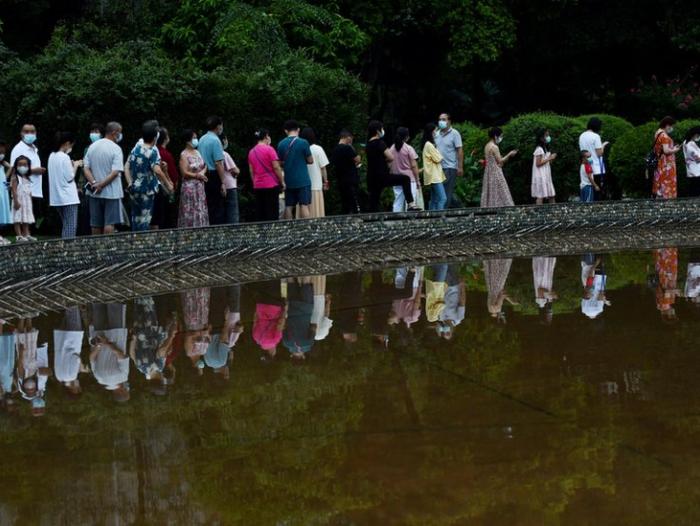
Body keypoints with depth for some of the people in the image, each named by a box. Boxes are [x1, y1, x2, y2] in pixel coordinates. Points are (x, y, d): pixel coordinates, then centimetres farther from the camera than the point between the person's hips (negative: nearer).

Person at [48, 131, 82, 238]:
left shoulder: (52, 156, 10)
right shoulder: (65, 157, -14)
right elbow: (70, 177, -13)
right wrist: (75, 165, 0)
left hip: (57, 197, 8)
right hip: (68, 197, -8)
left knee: (65, 226, 14)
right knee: (71, 227, -6)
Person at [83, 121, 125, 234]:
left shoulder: (93, 146, 6)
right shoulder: (116, 149, -11)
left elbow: (86, 168, 1)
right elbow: (115, 172, -19)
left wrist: (94, 183, -9)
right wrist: (101, 185, -15)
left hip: (94, 193, 6)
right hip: (111, 192, -6)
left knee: (96, 223, 11)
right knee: (110, 223, -4)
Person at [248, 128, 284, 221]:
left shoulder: (251, 152, 10)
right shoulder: (269, 149, -8)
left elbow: (251, 171, 13)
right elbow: (276, 167, -11)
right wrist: (282, 182, -3)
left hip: (258, 187, 6)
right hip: (271, 185, -6)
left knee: (260, 215, 6)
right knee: (272, 214, -5)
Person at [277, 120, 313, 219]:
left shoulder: (281, 144, 3)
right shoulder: (303, 143, -9)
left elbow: (280, 163, 10)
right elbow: (310, 160, -3)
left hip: (289, 181, 4)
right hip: (302, 180, -3)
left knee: (289, 207, 7)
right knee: (304, 205, -4)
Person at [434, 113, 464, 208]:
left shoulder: (454, 134, -3)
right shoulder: (437, 134, 13)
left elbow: (460, 150, -7)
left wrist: (460, 167, -14)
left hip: (450, 167, -6)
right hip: (439, 167, 6)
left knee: (447, 192, -7)